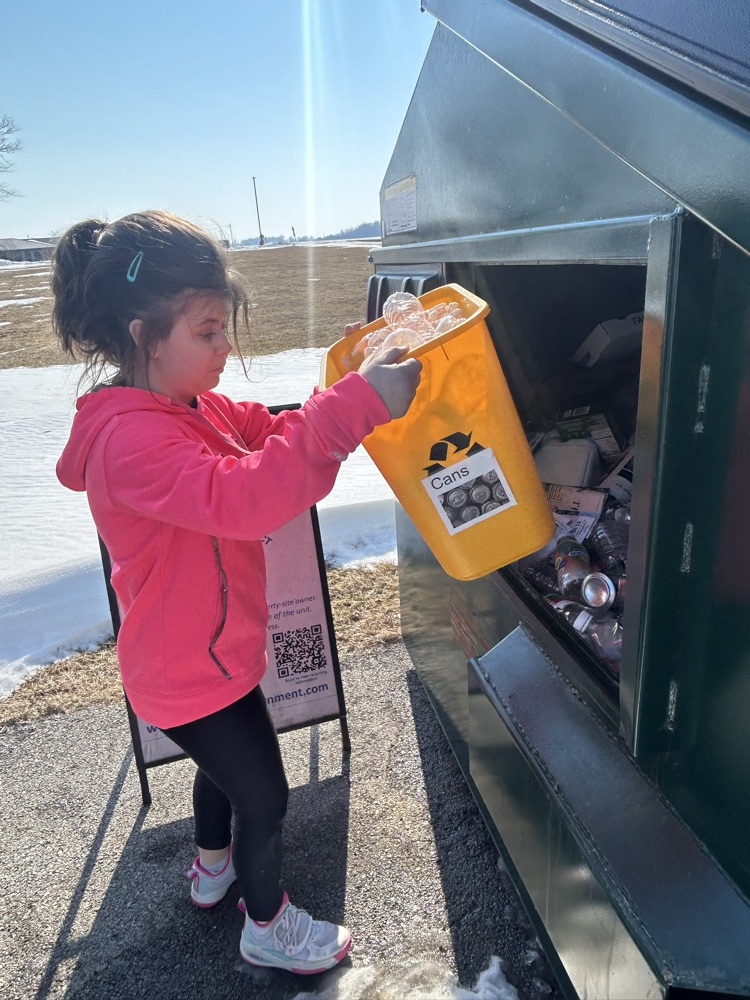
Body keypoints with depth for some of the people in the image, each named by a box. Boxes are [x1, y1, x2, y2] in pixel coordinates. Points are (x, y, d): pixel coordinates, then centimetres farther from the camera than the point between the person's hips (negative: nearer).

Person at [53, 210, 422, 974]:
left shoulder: (190, 407, 0)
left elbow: (267, 435, 4)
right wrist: (354, 407, -51)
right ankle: (268, 926, 39)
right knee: (264, 796, 12)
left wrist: (350, 386, -12)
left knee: (225, 763, 32)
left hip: (206, 655, 10)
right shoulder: (132, 441, -32)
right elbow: (241, 497, -47)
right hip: (193, 674, -10)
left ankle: (212, 867, 59)